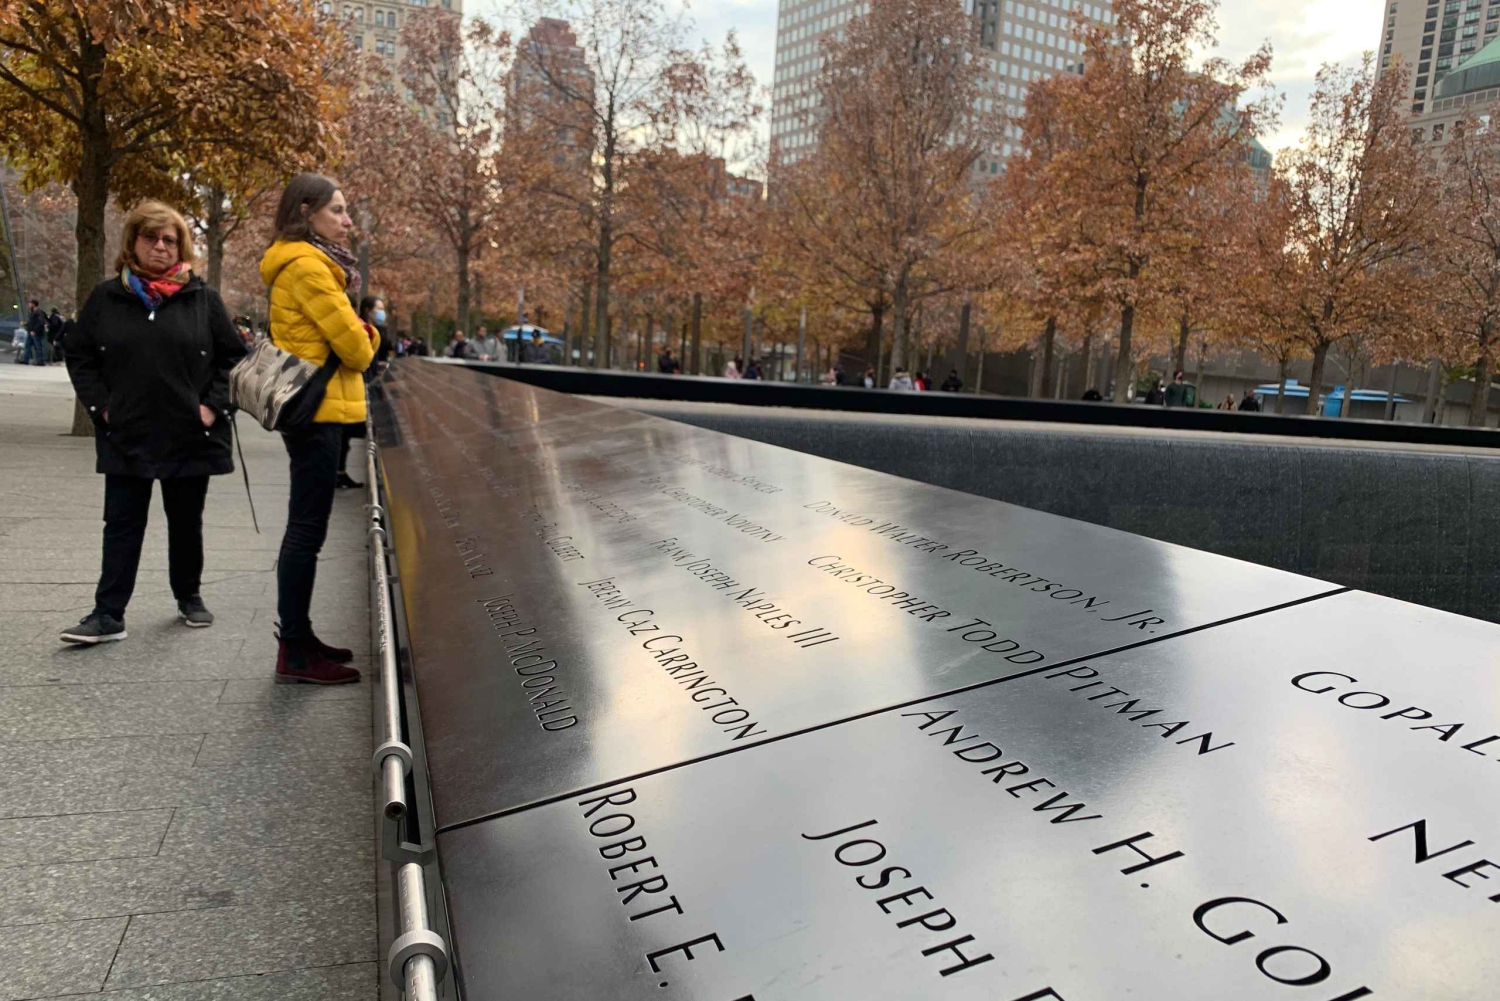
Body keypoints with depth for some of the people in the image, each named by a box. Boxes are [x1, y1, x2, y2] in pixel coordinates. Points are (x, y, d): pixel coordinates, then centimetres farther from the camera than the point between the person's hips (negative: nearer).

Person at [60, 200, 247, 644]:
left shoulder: (202, 299, 0)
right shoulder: (106, 297, 3)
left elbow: (233, 357, 3)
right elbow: (79, 356, 9)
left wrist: (214, 406, -6)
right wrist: (100, 405, -2)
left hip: (189, 437, 0)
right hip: (126, 437, 0)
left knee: (186, 523, 13)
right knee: (122, 525, 3)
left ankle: (189, 597, 29)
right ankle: (108, 614, 7)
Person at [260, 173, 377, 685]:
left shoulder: (307, 261, 18)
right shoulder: (307, 265, -13)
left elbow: (343, 329, 19)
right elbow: (349, 339, -16)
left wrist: (360, 336, 0)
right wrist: (365, 347, 5)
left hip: (313, 409, 11)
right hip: (317, 409, -11)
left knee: (305, 529, 15)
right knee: (307, 532, -7)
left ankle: (299, 637, 24)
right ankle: (294, 652, -1)